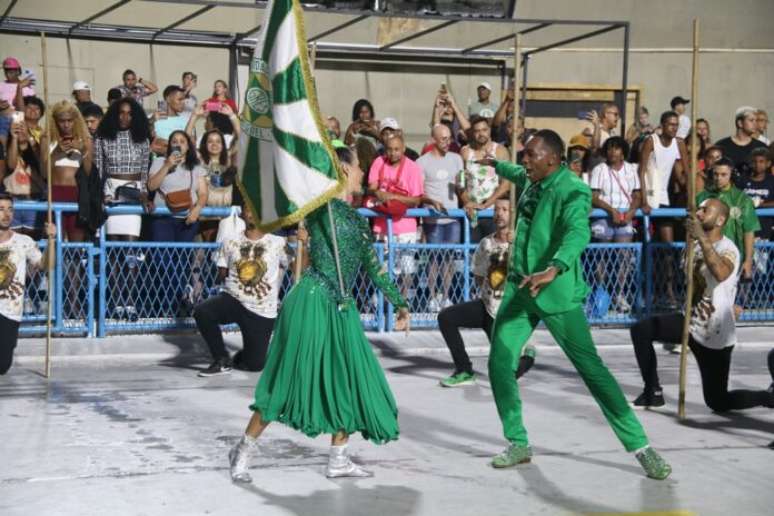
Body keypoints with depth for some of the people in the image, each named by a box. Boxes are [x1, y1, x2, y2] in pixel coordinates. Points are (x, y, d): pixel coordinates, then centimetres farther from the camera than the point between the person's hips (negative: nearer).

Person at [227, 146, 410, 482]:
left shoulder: (357, 221, 17)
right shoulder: (321, 204, -4)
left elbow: (375, 270, 24)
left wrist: (400, 303, 26)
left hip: (342, 309, 8)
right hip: (313, 302, -8)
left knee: (351, 380, 8)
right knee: (292, 377, -5)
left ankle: (338, 459, 19)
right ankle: (243, 451, 8)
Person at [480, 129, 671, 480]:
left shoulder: (571, 190, -18)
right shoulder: (529, 178, 6)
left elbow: (578, 234, -36)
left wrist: (553, 270, -53)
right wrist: (494, 165, 52)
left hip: (557, 293, -7)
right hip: (519, 287, 8)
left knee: (591, 368, -8)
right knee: (499, 364, 2)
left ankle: (640, 447, -3)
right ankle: (518, 444, 17)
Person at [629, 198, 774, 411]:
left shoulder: (727, 248, -20)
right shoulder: (696, 245, 5)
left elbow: (721, 274, -44)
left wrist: (702, 238, -48)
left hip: (715, 336, -7)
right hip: (691, 322, 7)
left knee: (718, 402, 0)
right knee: (640, 330, -6)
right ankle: (653, 392, 4)